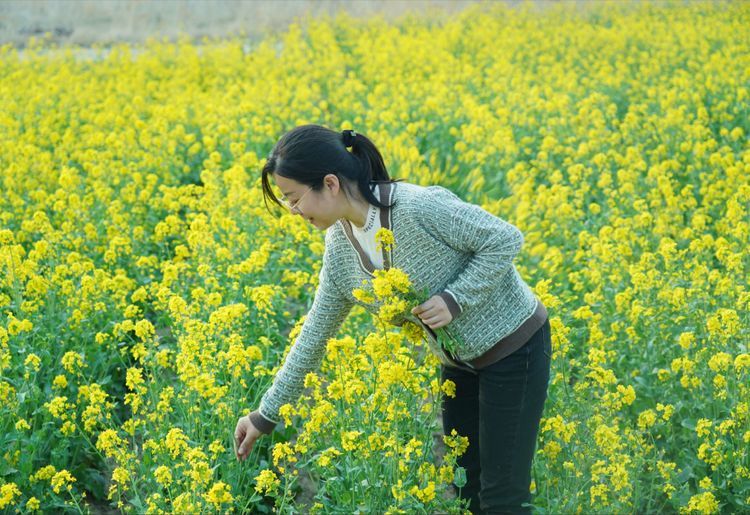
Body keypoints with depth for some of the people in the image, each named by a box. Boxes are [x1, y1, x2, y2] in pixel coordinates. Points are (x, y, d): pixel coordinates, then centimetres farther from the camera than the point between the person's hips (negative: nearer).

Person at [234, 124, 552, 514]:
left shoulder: (419, 208, -30)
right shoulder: (341, 245, -6)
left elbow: (507, 239, -20)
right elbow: (317, 333, 2)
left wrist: (455, 299, -28)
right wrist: (267, 413, 4)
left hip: (514, 345, -7)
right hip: (460, 360, 7)